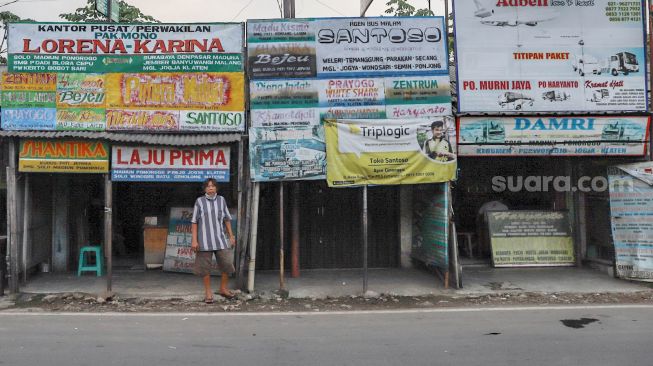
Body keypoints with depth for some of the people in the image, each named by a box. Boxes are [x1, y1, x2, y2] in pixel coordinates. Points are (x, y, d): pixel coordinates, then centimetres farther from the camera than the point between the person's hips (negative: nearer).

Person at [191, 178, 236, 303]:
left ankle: (223, 288, 21)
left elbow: (227, 219, 10)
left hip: (220, 238, 3)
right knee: (205, 266, 2)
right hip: (204, 239, -2)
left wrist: (231, 236, 7)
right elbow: (194, 221, -2)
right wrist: (194, 240, -8)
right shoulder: (199, 201, -3)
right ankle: (208, 292, 17)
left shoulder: (221, 200, 5)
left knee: (227, 264, 1)